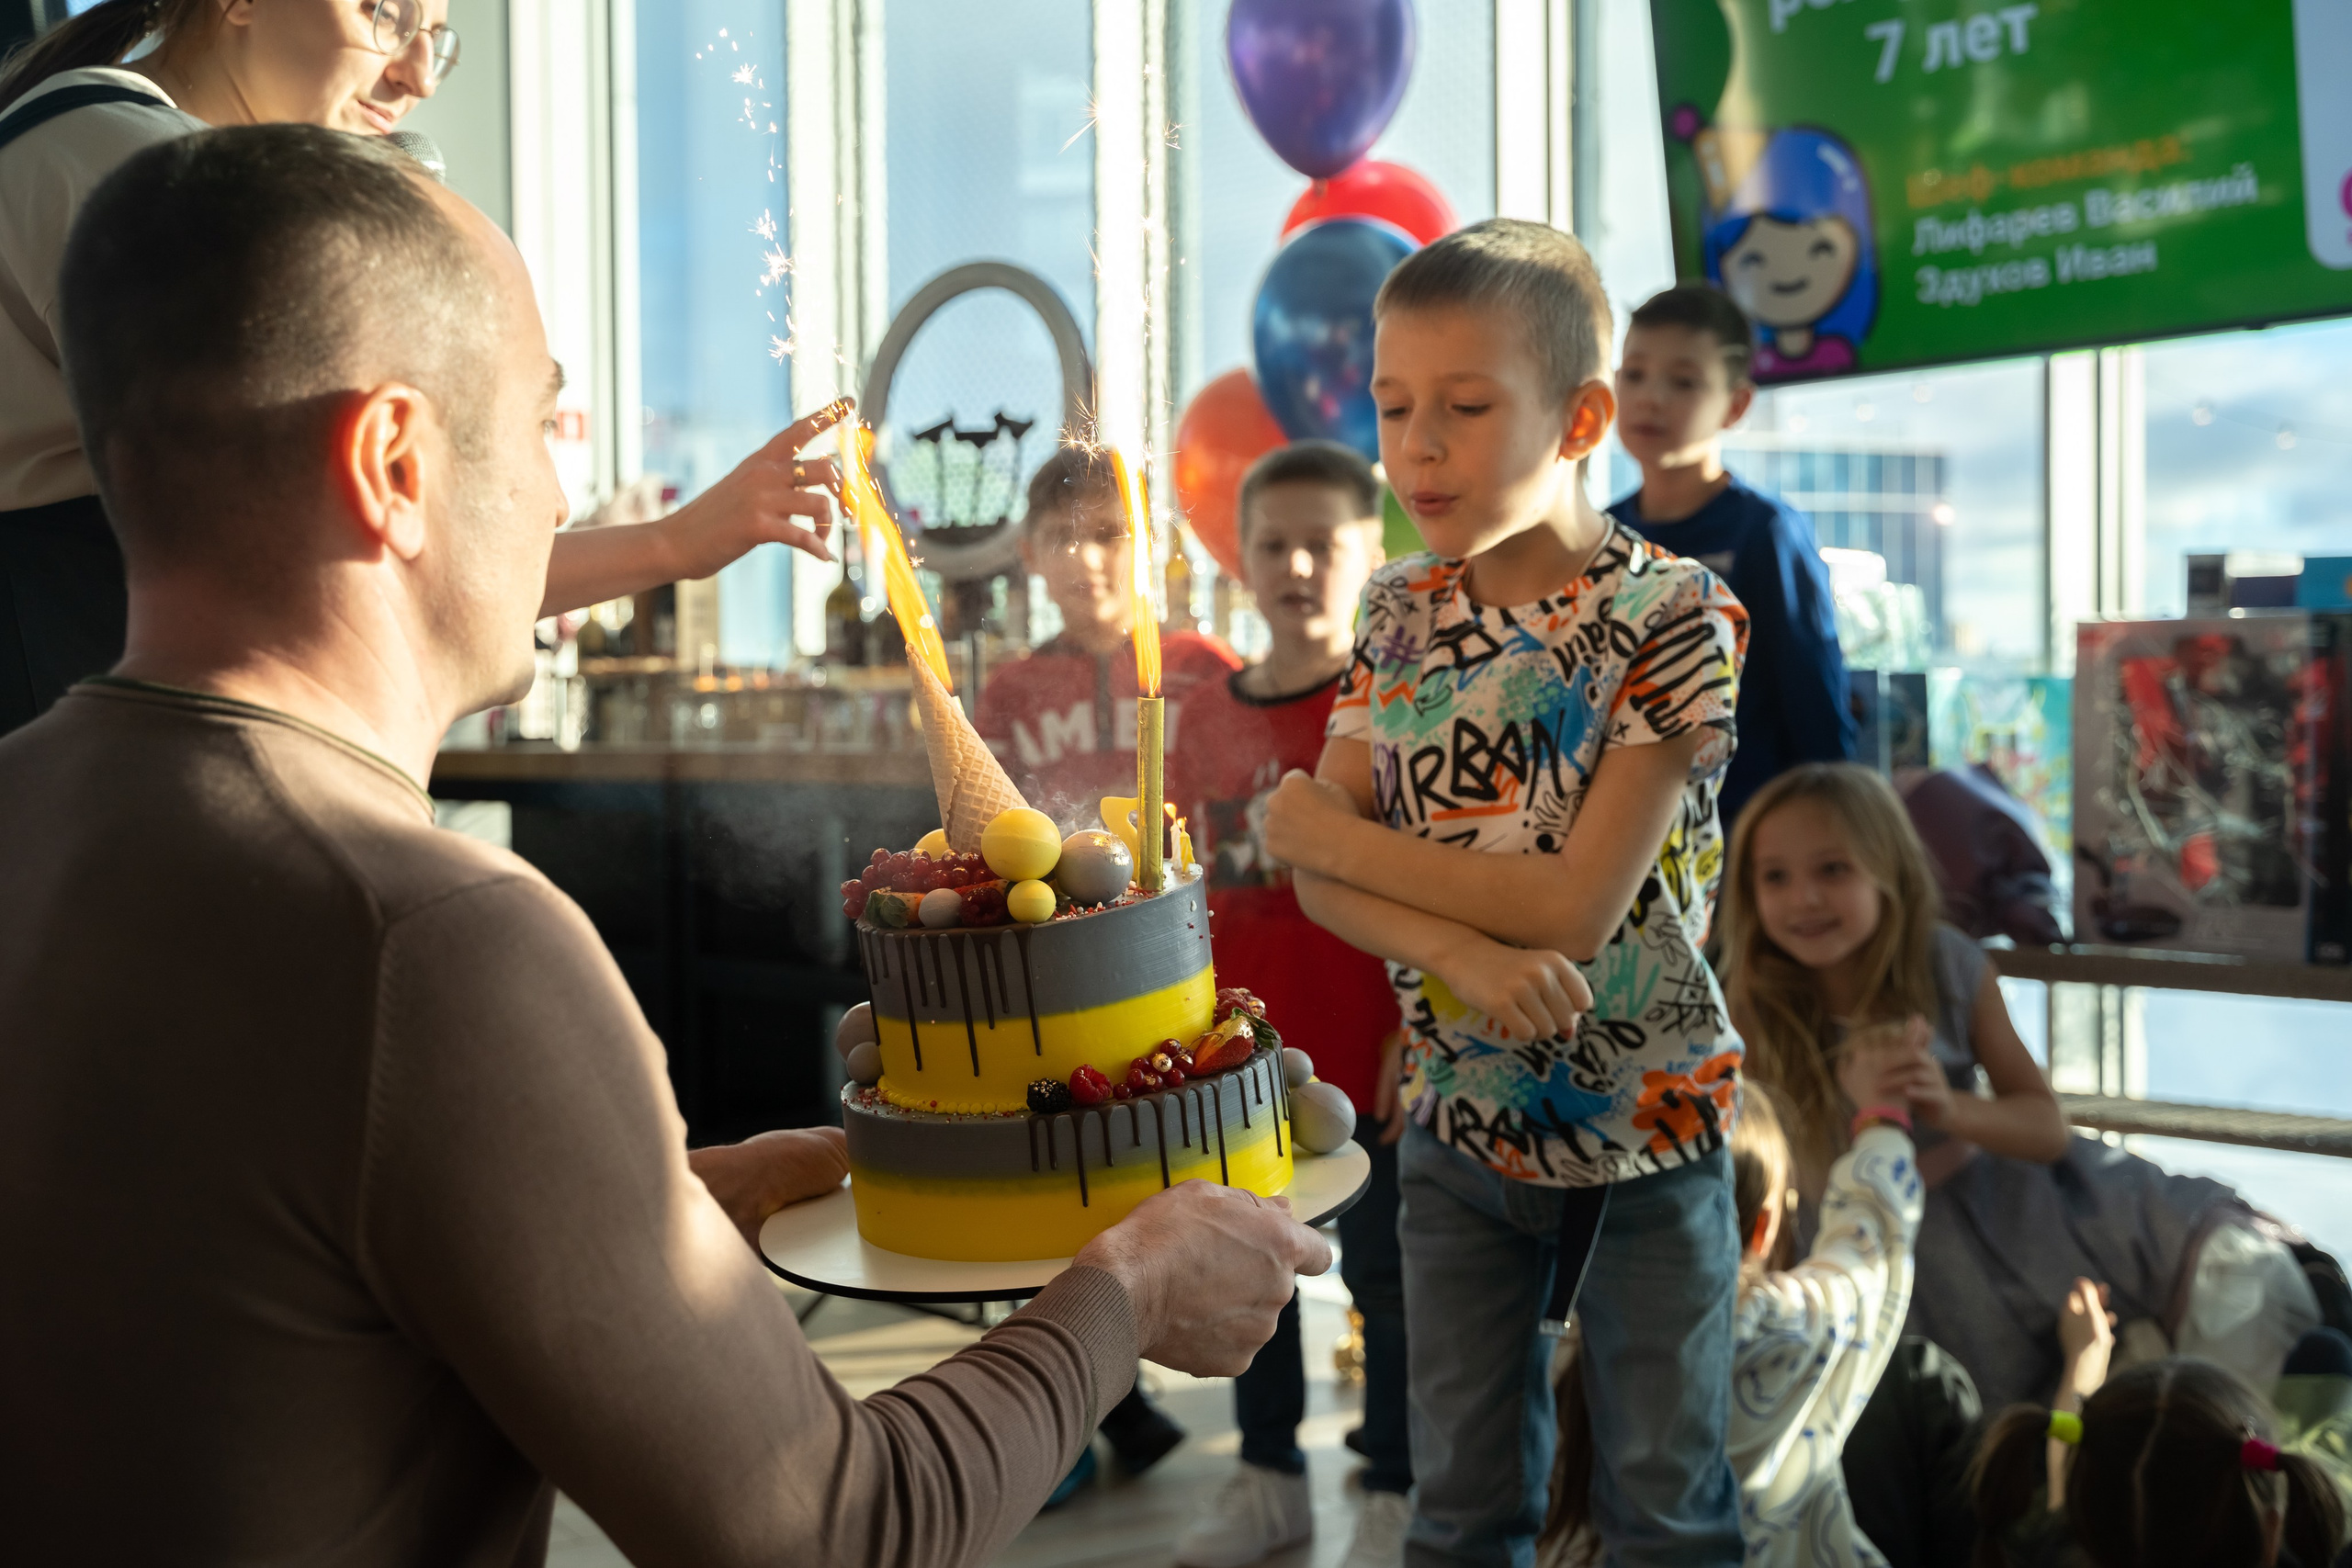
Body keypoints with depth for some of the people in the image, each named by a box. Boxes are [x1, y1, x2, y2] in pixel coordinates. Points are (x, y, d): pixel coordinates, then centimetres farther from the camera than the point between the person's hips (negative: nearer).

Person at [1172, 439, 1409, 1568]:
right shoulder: (1209, 716, 5)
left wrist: (1414, 1031, -15)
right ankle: (1267, 1477, 33)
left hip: (1361, 1054, -5)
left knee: (1384, 1274, 8)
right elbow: (1208, 895, 11)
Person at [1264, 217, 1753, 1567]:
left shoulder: (1672, 616, -17)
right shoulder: (1401, 612, -1)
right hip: (1460, 1119, 4)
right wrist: (1462, 950, -25)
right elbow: (1321, 878, -6)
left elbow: (1578, 903, -23)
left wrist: (1325, 832, -15)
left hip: (1645, 1127, -4)